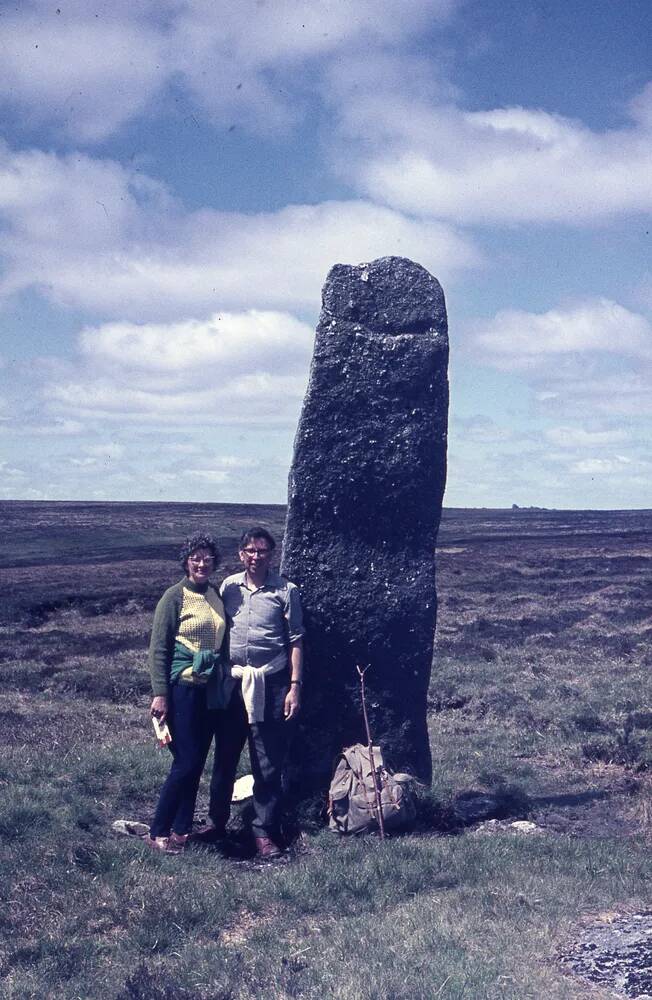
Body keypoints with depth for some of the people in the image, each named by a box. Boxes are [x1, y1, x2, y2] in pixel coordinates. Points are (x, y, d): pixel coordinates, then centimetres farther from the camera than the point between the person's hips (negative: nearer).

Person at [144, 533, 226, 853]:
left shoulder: (216, 595, 9)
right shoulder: (175, 597, -9)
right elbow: (158, 649, -10)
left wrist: (223, 679, 12)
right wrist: (160, 694, -14)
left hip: (210, 690, 6)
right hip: (183, 689, -6)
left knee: (197, 763, 10)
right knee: (186, 763, -7)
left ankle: (181, 830, 21)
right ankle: (157, 832, 6)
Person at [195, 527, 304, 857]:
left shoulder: (285, 591, -2)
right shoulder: (228, 586, 5)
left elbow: (295, 640, -1)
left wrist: (294, 686, -6)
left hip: (270, 683, -3)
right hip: (231, 681, 3)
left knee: (268, 764, 1)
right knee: (224, 757, 12)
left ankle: (265, 832, 11)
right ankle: (216, 822, 25)